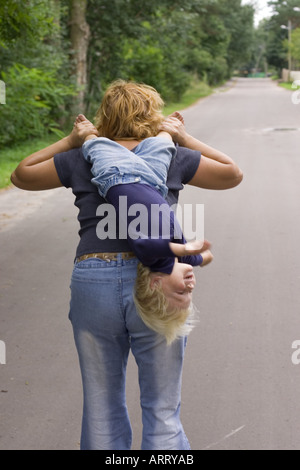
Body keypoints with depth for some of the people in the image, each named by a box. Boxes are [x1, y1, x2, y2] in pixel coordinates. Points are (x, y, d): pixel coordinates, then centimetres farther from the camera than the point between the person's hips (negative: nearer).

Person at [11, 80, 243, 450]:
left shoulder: (81, 159, 9)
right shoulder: (172, 157, 6)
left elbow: (21, 175, 23)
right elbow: (232, 174, 18)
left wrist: (69, 141, 17)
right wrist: (185, 138, 16)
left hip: (92, 283, 1)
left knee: (101, 405, 15)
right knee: (162, 409, 8)